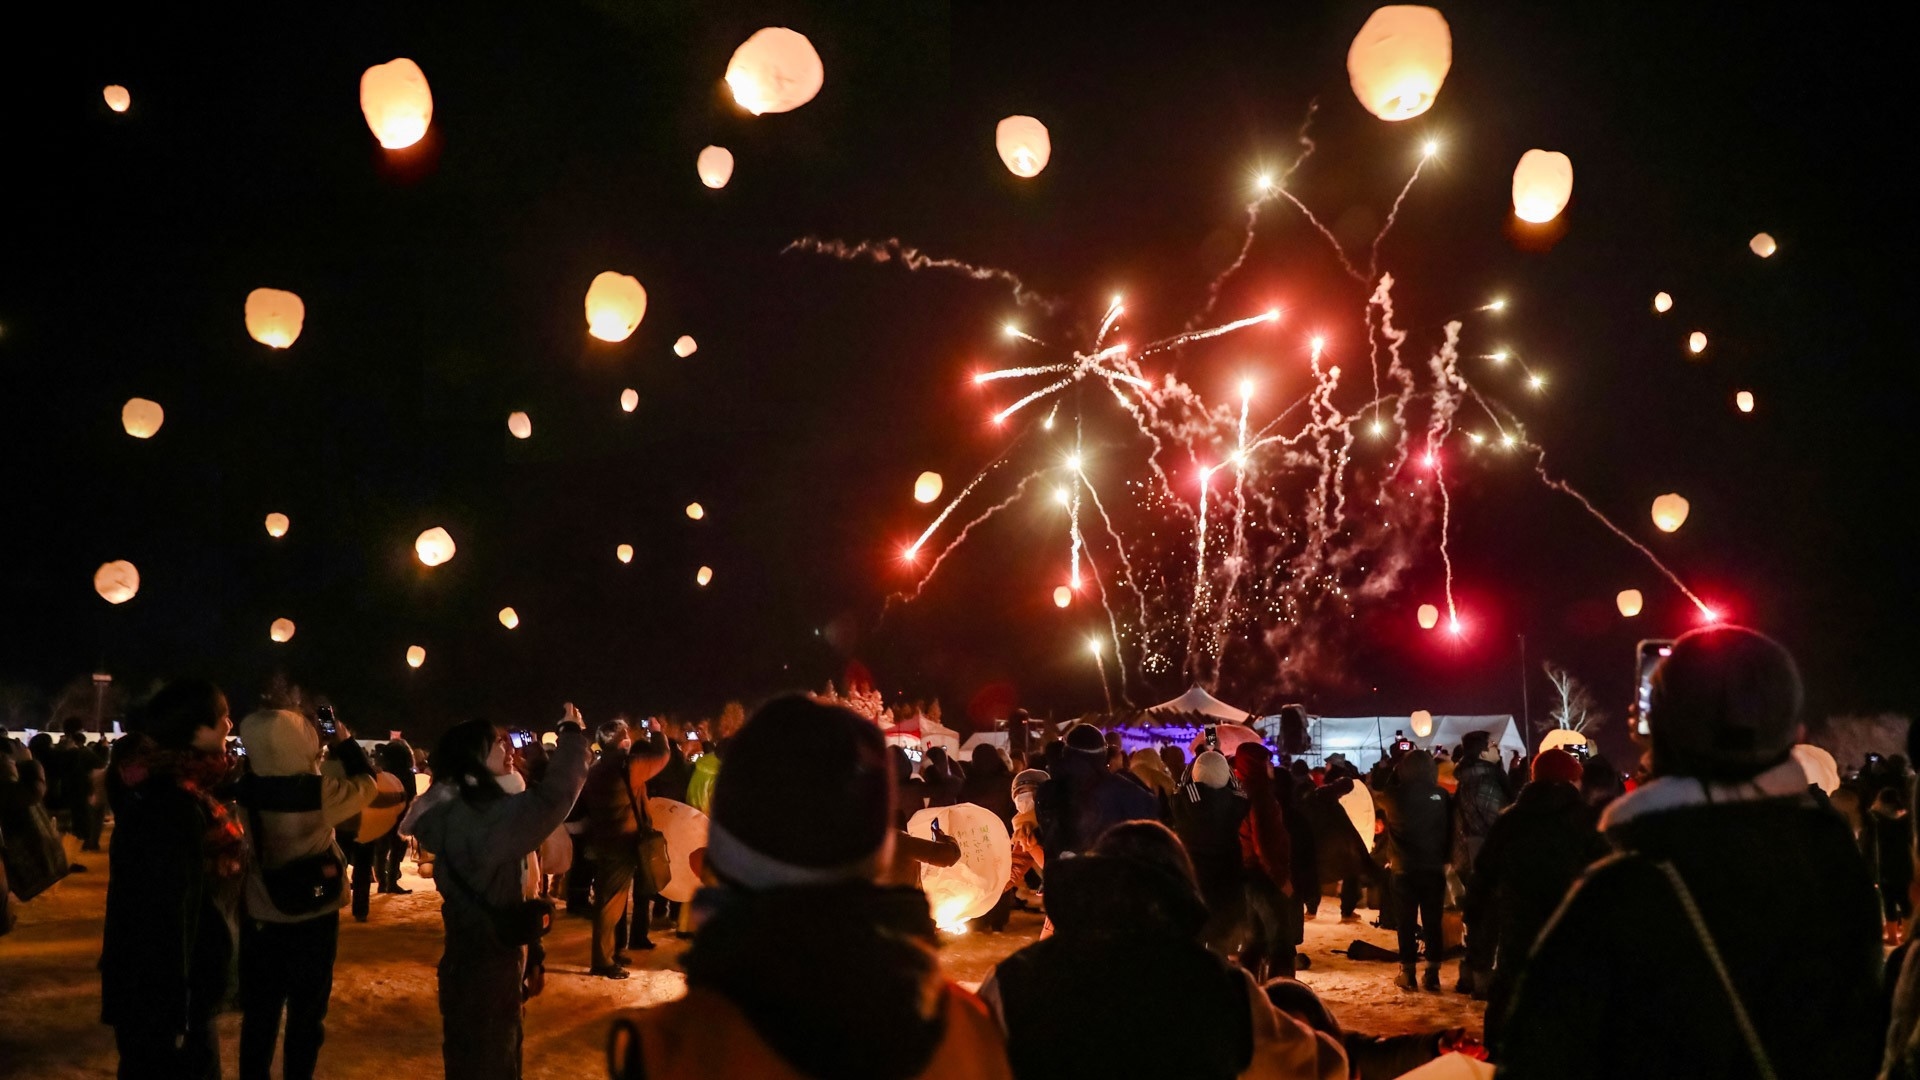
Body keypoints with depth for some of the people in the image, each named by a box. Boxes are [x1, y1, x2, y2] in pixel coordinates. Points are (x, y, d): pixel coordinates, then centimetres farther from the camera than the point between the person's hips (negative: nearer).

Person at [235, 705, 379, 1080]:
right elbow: (367, 785, -2)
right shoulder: (321, 792, -21)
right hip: (312, 919, -3)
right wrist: (345, 743, 11)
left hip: (260, 918, 3)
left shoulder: (247, 790, -14)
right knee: (306, 1015, 12)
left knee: (259, 1014, 16)